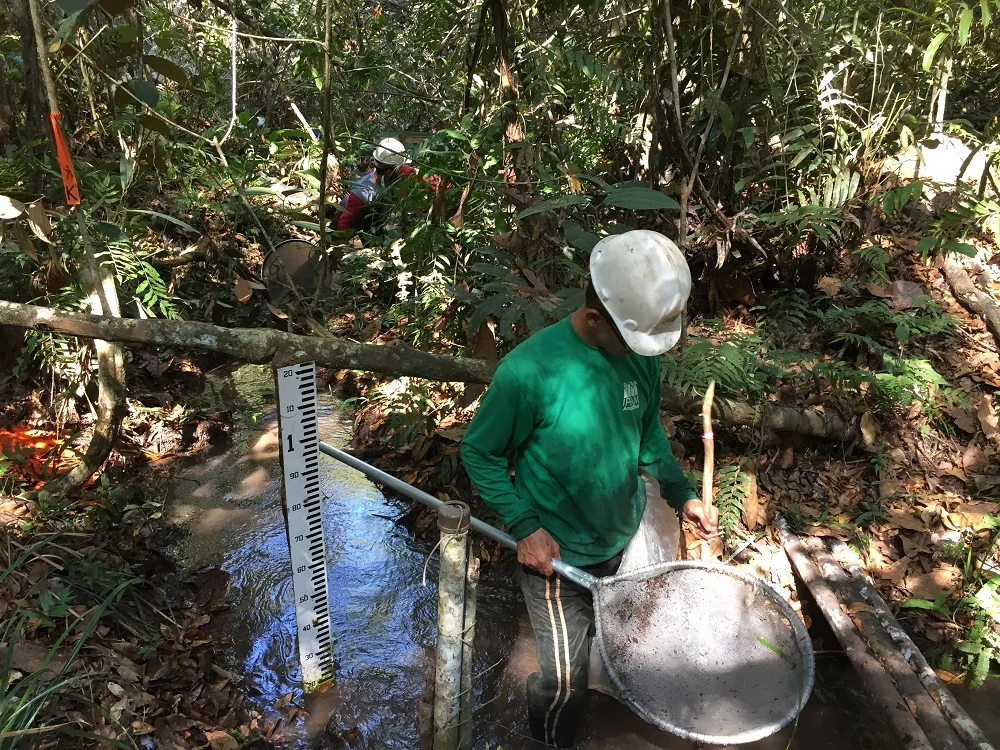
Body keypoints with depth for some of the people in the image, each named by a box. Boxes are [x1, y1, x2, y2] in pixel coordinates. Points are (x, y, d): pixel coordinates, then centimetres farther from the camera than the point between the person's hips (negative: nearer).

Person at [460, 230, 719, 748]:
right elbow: (479, 452, -16)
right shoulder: (529, 370, -30)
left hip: (620, 539, 6)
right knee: (566, 678, 10)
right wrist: (524, 527, -20)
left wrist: (681, 494, -3)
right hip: (556, 551, -6)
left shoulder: (642, 353, -12)